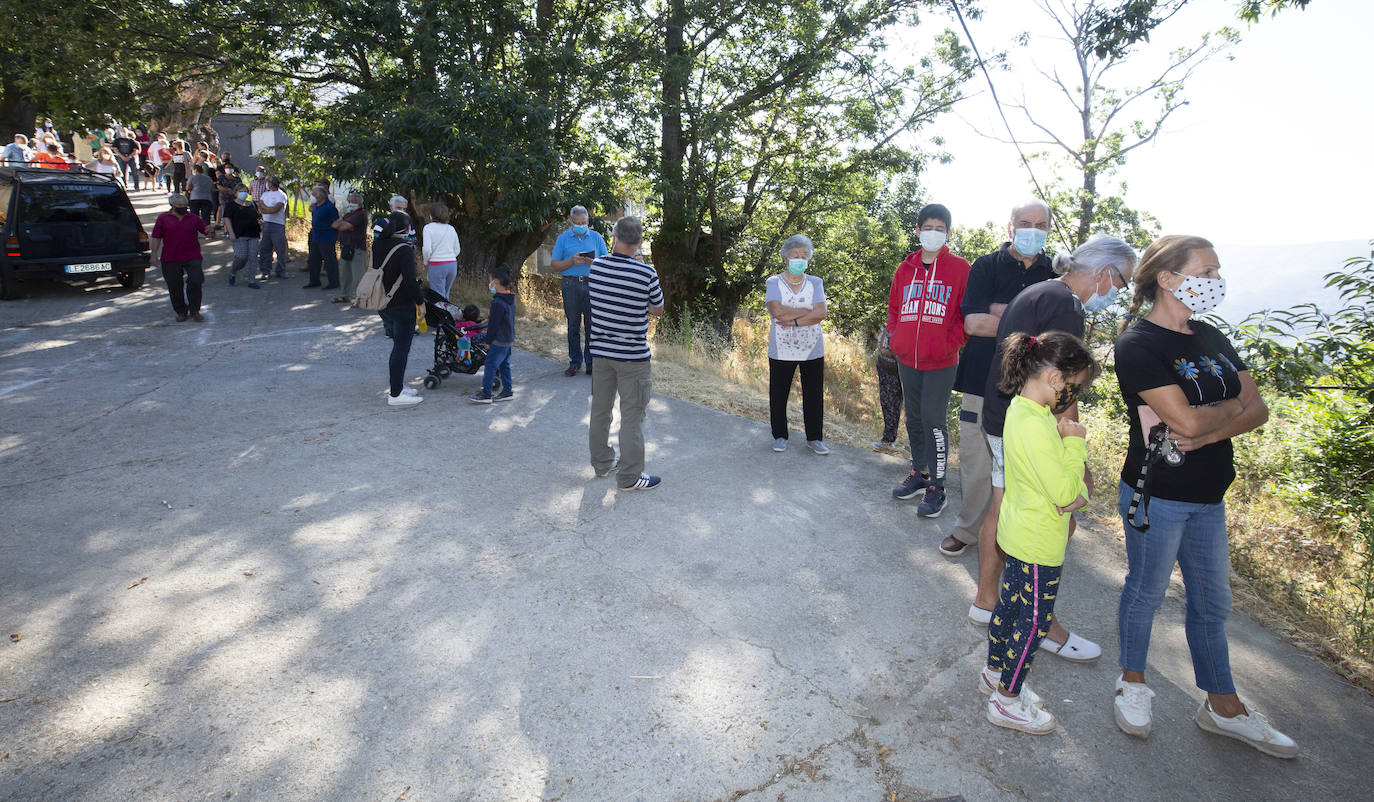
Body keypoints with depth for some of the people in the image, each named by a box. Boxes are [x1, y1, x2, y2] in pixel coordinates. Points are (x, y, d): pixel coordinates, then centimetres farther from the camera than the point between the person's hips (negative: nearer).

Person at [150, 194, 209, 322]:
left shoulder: (194, 218, 9)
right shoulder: (163, 218, 7)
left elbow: (205, 231, 10)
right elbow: (156, 237, 7)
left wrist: (208, 231, -16)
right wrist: (154, 254, 1)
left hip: (192, 257, 0)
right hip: (170, 259, 0)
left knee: (195, 282, -11)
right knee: (174, 287, 4)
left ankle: (195, 311, 3)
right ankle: (181, 312, 18)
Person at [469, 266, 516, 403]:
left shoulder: (498, 302, -21)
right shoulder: (510, 300, 10)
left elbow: (494, 324, -19)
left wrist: (488, 341, -11)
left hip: (499, 341, -10)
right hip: (509, 340, 10)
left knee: (490, 365, -4)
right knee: (504, 365, 15)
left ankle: (486, 393, -1)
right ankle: (507, 391, 20)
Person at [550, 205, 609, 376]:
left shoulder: (596, 237, 12)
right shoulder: (563, 238, 9)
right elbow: (554, 266, 6)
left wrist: (594, 262, -10)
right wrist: (571, 262, -11)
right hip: (571, 284, 0)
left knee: (592, 325, 0)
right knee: (573, 325, 3)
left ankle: (592, 363, 7)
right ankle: (575, 362, 11)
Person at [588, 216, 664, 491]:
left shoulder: (594, 267, -4)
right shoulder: (646, 274, -16)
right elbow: (658, 310, -2)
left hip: (598, 351, 5)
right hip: (633, 355, -5)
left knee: (600, 409, 18)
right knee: (632, 416, 4)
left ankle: (602, 463, 33)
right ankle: (629, 476, 11)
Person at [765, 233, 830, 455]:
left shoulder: (815, 283, 7)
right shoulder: (774, 283, 2)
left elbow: (821, 314, -8)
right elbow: (777, 310, -16)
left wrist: (794, 321, -17)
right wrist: (808, 311, -11)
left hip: (812, 349, 2)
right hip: (781, 350, -1)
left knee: (814, 395, 5)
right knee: (778, 394, 5)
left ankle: (814, 438, 17)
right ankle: (780, 436, 20)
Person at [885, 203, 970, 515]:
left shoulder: (959, 267, -3)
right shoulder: (905, 268, 9)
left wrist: (951, 343, -12)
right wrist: (894, 338, 6)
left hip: (940, 363, -5)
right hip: (907, 360, 5)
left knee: (933, 420, -4)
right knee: (914, 418, 15)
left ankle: (936, 488, 7)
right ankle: (919, 474, 31)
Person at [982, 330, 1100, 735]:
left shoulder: (1022, 409, 2)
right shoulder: (1035, 425, -30)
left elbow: (1057, 471, 9)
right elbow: (1063, 492, -26)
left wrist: (1078, 492, -9)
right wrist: (1075, 442, -17)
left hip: (1020, 532, 10)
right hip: (1039, 545, -9)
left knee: (1010, 604, 22)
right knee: (1034, 623, 6)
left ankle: (995, 673, 40)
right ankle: (1007, 700, 21)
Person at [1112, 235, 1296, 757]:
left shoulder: (1211, 338, 8)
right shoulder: (1138, 345, -17)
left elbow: (1258, 410, 3)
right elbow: (1186, 421, -24)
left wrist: (1208, 434, -15)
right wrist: (1232, 406, -5)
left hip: (1208, 497, 7)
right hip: (1156, 496, -7)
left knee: (1212, 602, 17)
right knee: (1146, 592, 10)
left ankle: (1223, 706, 32)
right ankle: (1132, 684, 31)